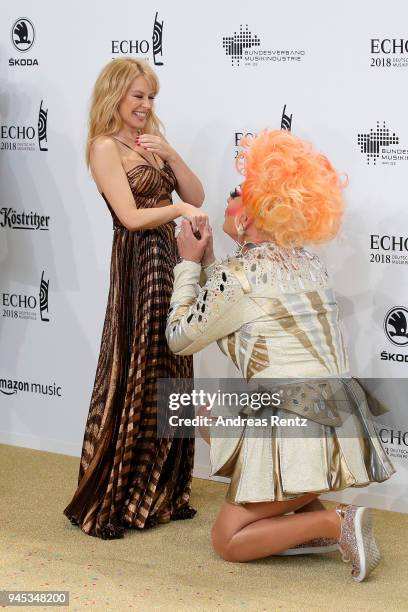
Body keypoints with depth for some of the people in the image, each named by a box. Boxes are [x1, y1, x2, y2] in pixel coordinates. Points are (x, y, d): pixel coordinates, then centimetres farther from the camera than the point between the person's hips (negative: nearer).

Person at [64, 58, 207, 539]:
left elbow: (196, 196, 9)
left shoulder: (150, 143, 15)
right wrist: (179, 209, -27)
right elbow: (131, 216, -15)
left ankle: (159, 495, 20)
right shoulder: (105, 147, -8)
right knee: (130, 381, -5)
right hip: (136, 267, -8)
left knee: (166, 380, 10)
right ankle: (102, 505, 5)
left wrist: (169, 153, -3)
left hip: (167, 264, 8)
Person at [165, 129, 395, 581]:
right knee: (214, 417, 28)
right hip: (343, 422, 8)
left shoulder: (236, 276, -13)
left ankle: (334, 524, -9)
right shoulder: (304, 262, 11)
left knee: (227, 541, 3)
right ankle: (308, 515, 16)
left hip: (300, 433, -8)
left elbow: (179, 337, 1)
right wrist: (208, 261, 16)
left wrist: (189, 263, 8)